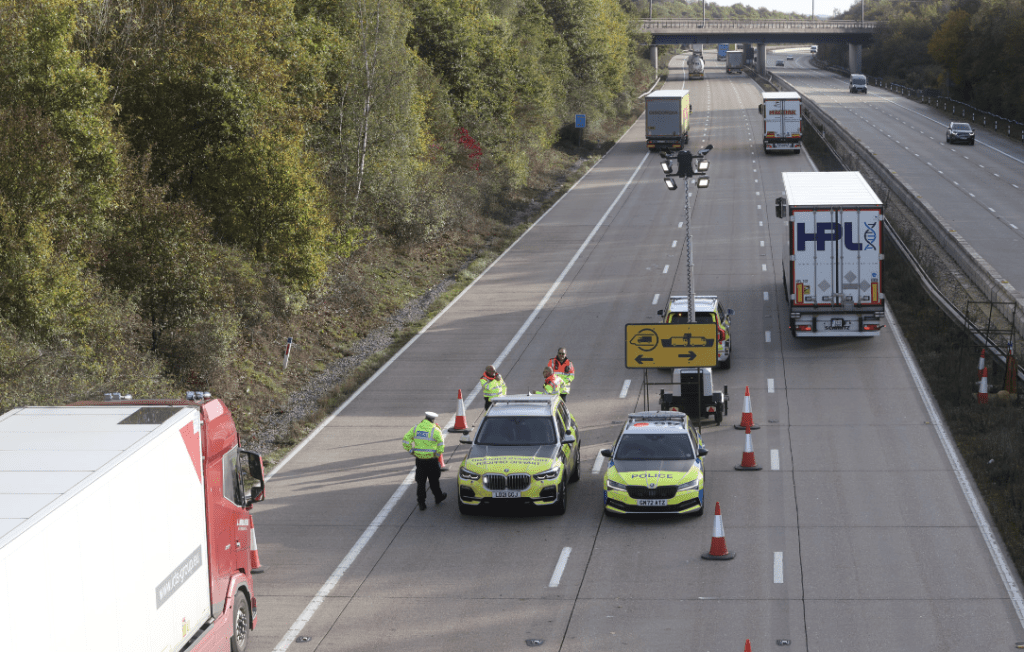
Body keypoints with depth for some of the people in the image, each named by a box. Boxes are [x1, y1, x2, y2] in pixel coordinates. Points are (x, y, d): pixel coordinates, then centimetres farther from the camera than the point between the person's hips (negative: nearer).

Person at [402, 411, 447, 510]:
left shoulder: (415, 428, 1)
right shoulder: (435, 430, -10)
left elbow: (406, 439, -3)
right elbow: (441, 444, -17)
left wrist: (410, 450, 4)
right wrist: (438, 453, -3)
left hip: (419, 459, 3)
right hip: (431, 460, -3)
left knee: (420, 481, 8)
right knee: (434, 480, 16)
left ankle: (421, 502, 6)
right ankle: (438, 497, 33)